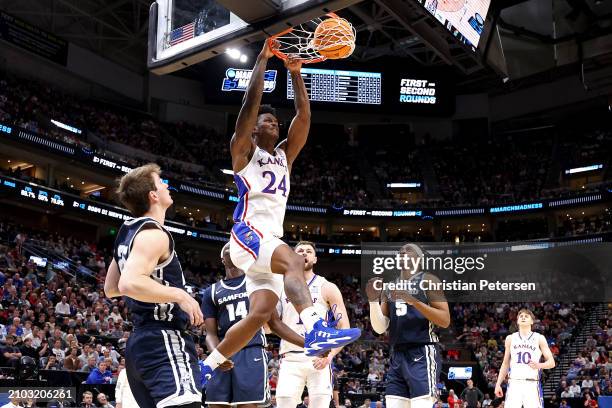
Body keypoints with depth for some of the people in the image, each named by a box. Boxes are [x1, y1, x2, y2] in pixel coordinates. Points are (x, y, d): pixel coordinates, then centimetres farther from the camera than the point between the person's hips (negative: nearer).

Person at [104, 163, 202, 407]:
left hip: (140, 342, 10)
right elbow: (129, 284, -29)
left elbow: (110, 289, 24)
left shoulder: (128, 232, 15)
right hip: (164, 342, -10)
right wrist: (179, 295, -21)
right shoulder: (153, 234, -13)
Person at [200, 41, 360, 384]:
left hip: (271, 240, 7)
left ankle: (207, 367, 10)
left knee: (261, 313, -3)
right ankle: (316, 331, -49)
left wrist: (295, 72, 11)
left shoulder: (284, 155, 24)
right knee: (293, 262, -34)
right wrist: (264, 58, -2)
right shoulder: (243, 151, 8)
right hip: (248, 234, -7)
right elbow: (251, 103, -5)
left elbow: (304, 116, 15)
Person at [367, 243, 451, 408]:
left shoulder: (428, 280, 0)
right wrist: (373, 301, -4)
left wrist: (413, 301, -19)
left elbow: (445, 320, -10)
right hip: (397, 356, 7)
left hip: (422, 354, -6)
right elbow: (380, 328, 12)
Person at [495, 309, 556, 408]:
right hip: (514, 383, 2)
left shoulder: (539, 338, 5)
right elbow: (505, 364, 16)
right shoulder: (510, 338, 12)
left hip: (532, 384, -2)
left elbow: (551, 362, 3)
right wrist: (498, 384, 9)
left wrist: (539, 365, -18)